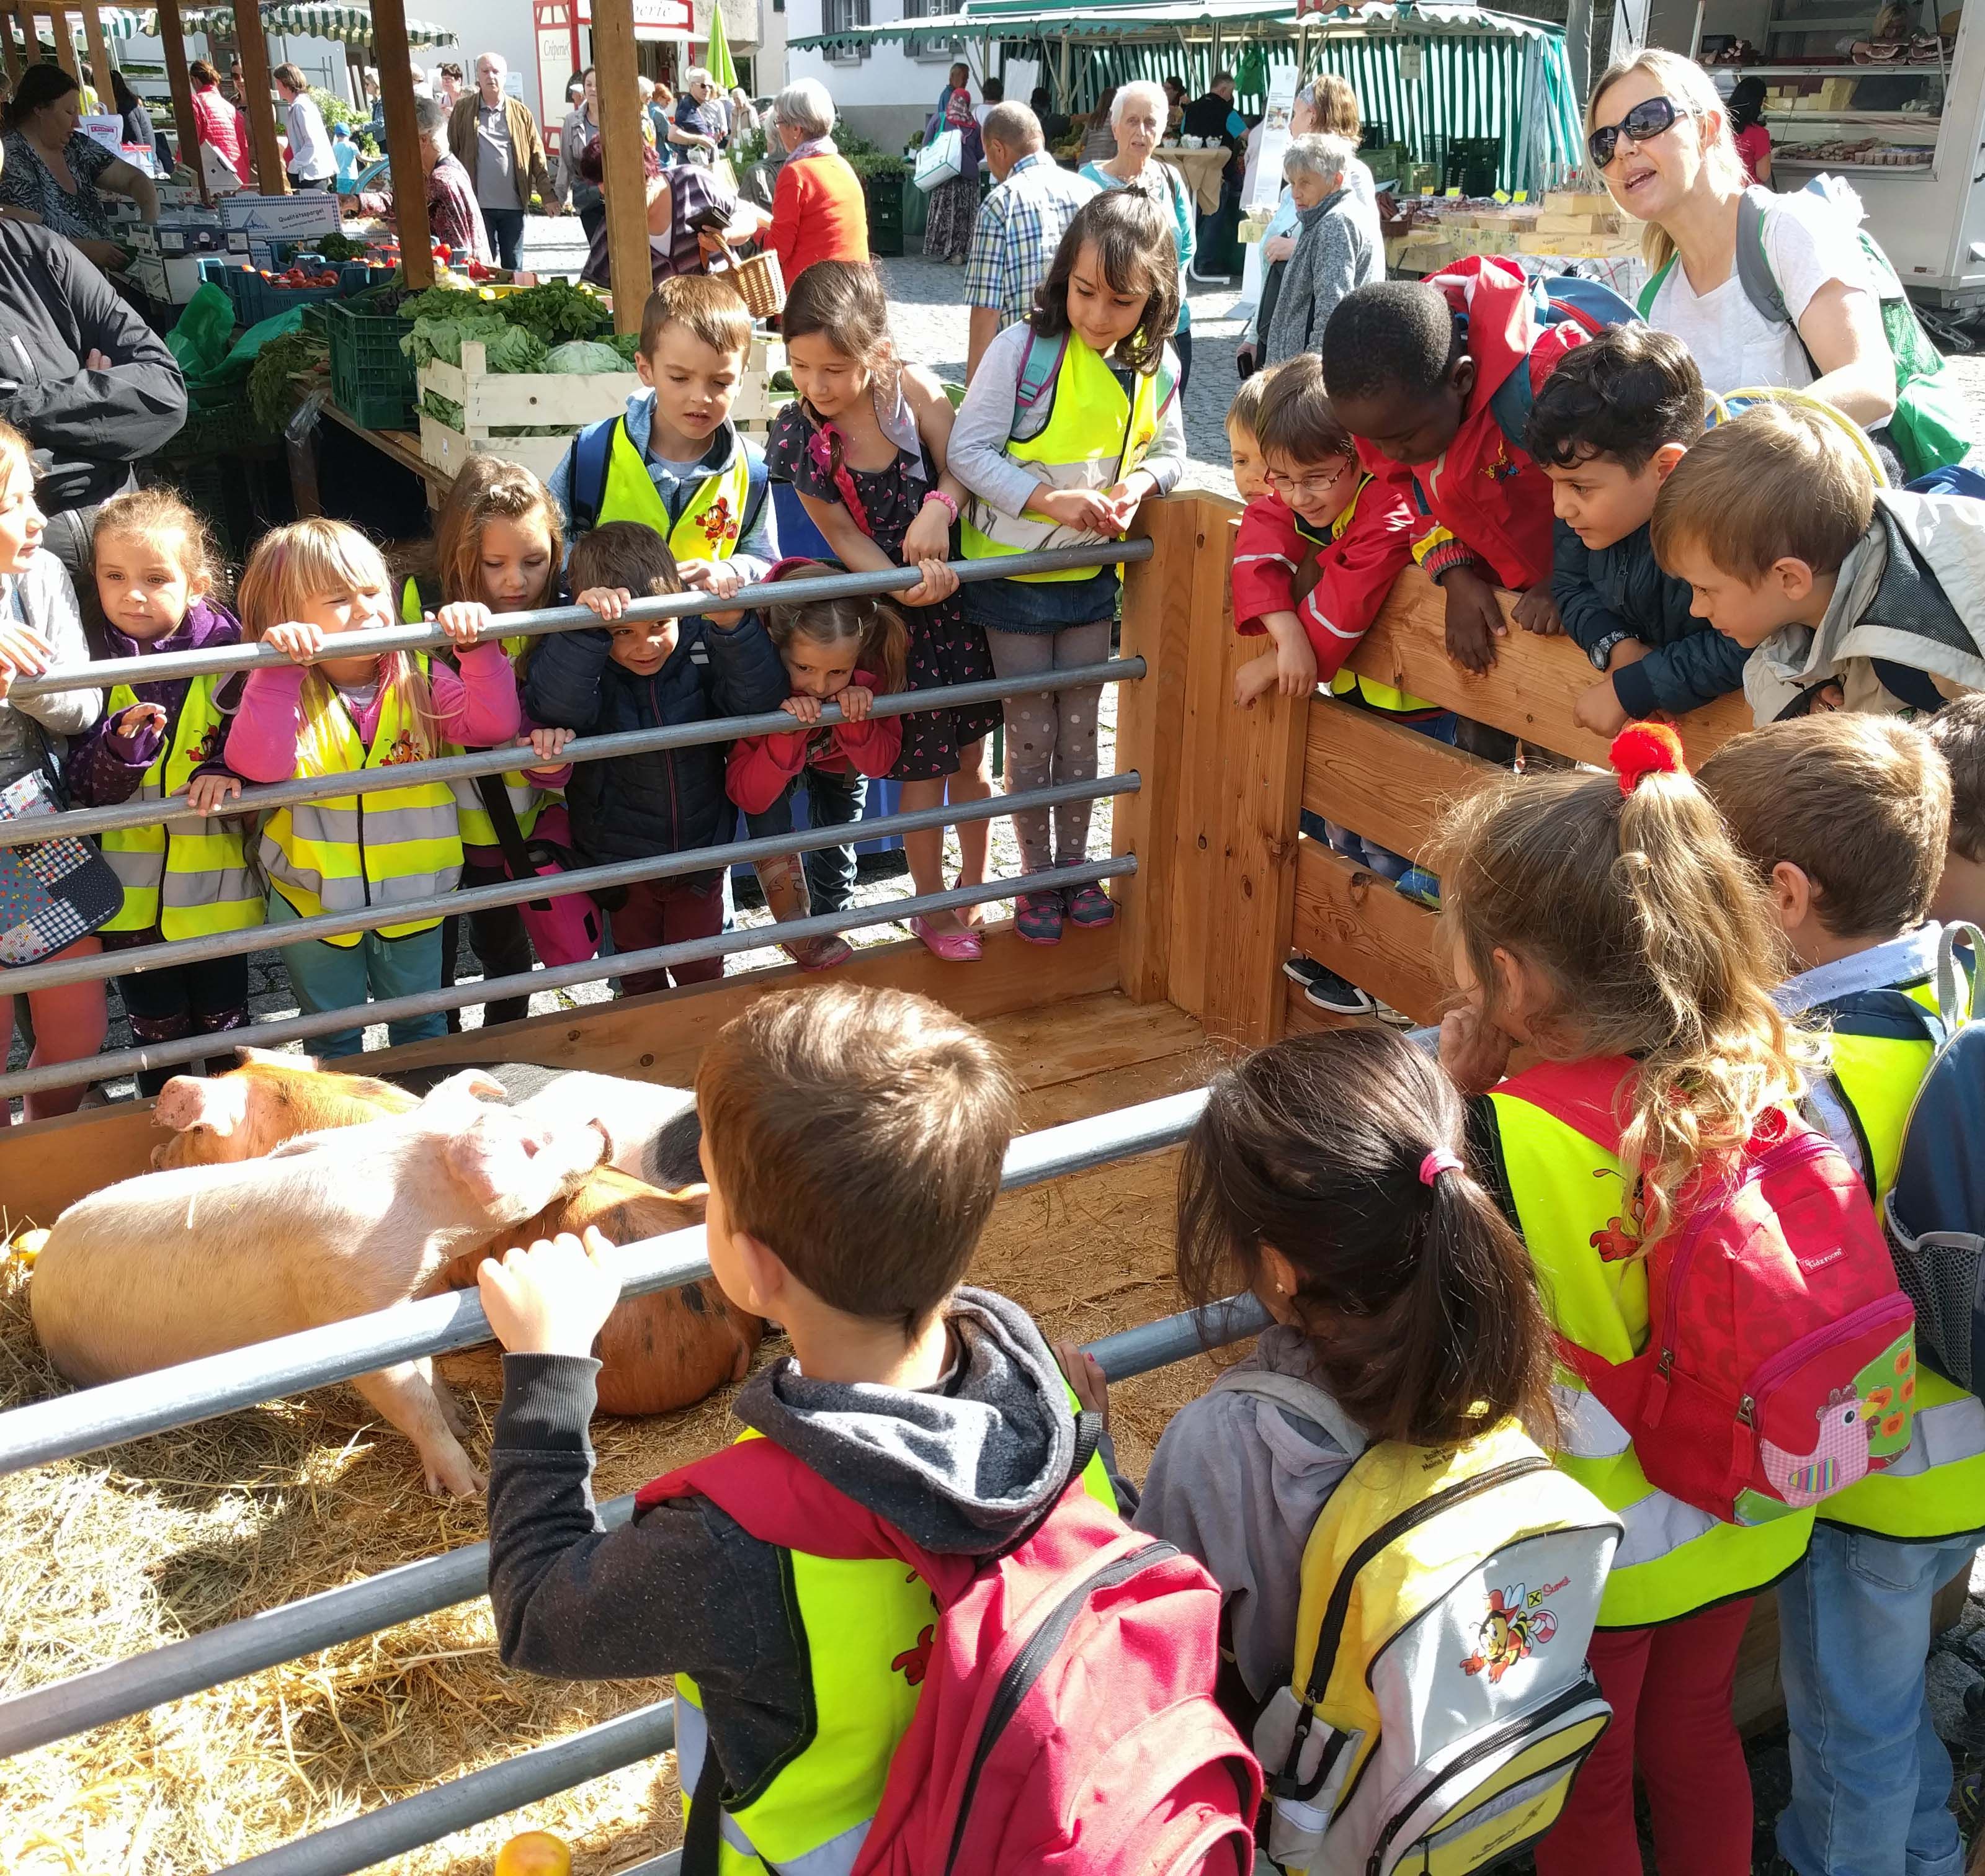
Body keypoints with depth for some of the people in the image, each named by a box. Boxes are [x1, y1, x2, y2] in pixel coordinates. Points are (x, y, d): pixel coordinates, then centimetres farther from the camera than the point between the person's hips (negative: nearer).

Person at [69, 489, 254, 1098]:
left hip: (215, 884, -1)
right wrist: (121, 747, -27)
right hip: (131, 891, 1)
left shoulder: (227, 656, -10)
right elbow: (82, 788, -8)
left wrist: (229, 772, -24)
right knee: (157, 1036, 16)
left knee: (224, 1024, 14)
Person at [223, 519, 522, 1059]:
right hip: (314, 899, -1)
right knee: (333, 1036, 19)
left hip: (412, 893, 2)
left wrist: (479, 650, -31)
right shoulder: (285, 689, -14)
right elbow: (255, 767, -31)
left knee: (421, 1024, 22)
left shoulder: (419, 678, -7)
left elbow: (492, 725, -18)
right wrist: (277, 670, -40)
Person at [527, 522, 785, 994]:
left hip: (699, 850, 1)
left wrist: (732, 623, -40)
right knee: (639, 976, 21)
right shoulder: (579, 657, -19)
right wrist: (585, 624, -52)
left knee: (702, 971, 20)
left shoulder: (703, 643, -14)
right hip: (619, 861, -1)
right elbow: (555, 708, -39)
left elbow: (760, 698, -24)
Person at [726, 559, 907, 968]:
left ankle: (830, 928, 38)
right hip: (775, 753, -1)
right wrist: (787, 736, -56)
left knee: (836, 857, 6)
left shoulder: (873, 663, -37)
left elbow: (879, 765, -27)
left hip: (841, 763, 2)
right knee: (767, 811, -27)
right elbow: (745, 795, -40)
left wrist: (857, 723, -47)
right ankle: (799, 931, -8)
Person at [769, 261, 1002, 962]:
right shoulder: (796, 435, -13)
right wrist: (902, 585, -30)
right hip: (894, 608, -1)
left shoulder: (913, 389, -12)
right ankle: (932, 908, 26)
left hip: (959, 589, 2)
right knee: (924, 770, 5)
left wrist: (940, 506, -32)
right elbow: (843, 536, -13)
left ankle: (974, 884, 39)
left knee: (969, 757, 14)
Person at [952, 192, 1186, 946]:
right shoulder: (1023, 349, -19)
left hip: (1093, 574, 4)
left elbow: (1168, 454, 9)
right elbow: (969, 450, -18)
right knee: (1031, 734, 7)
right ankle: (1037, 878, 23)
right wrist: (1048, 500, -28)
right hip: (1013, 569, -4)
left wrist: (1138, 484, -13)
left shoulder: (1156, 368, -5)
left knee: (1079, 730, 15)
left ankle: (1074, 865, 31)